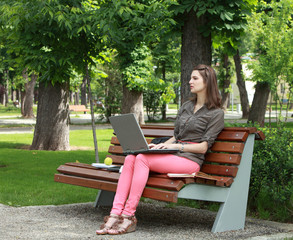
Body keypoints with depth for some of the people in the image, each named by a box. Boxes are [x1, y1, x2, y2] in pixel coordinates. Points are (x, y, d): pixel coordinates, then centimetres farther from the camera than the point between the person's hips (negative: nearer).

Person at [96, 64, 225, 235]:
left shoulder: (216, 113, 1)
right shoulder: (186, 106, 23)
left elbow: (203, 147, -6)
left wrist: (175, 146, -12)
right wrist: (160, 145, 5)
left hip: (190, 160, -7)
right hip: (173, 156, 7)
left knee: (142, 159, -28)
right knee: (130, 158, -20)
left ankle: (128, 216, -28)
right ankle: (116, 214, -30)